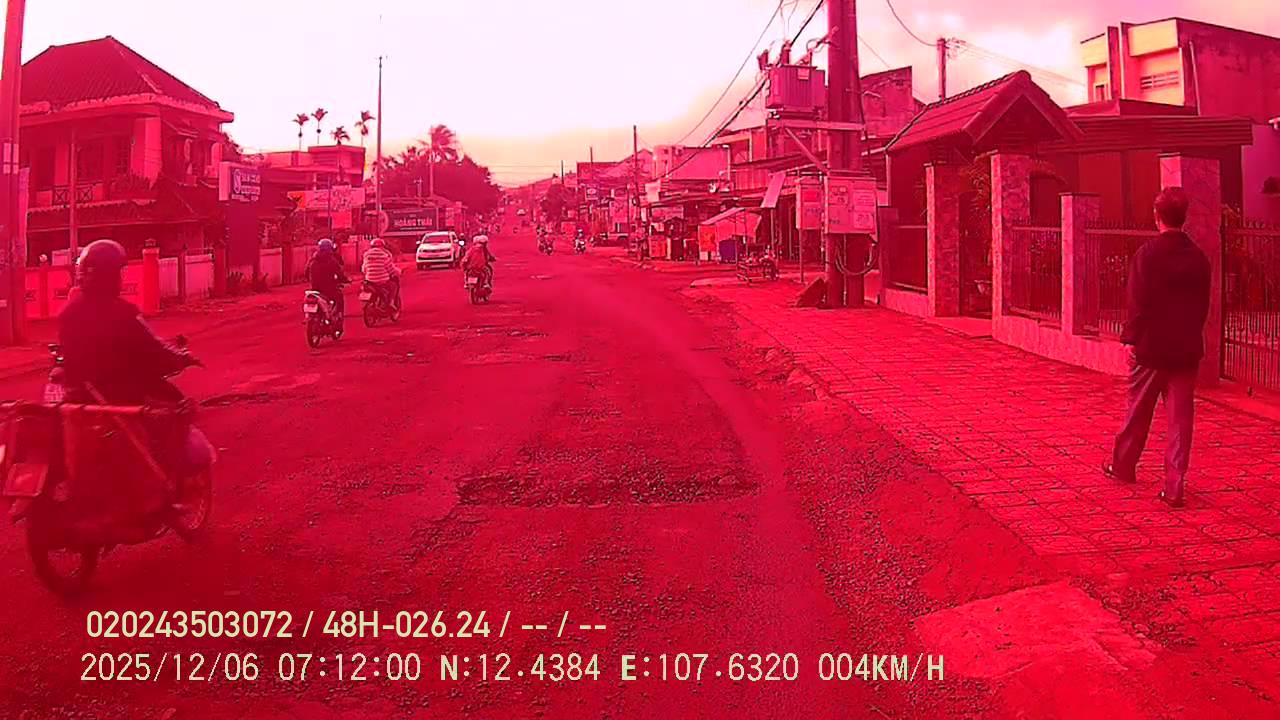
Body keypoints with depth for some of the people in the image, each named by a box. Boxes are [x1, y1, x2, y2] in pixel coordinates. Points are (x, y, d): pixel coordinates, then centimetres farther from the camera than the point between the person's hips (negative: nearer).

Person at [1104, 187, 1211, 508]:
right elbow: (1203, 305, 7)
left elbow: (1138, 303, -13)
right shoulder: (1199, 257, 2)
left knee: (1138, 412, 13)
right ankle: (1174, 487, 3)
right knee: (1181, 417, 4)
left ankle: (1123, 466, 32)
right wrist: (1191, 335, 16)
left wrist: (1131, 338, -5)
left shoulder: (1147, 254, -12)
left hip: (1151, 347, -3)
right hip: (1187, 349, 3)